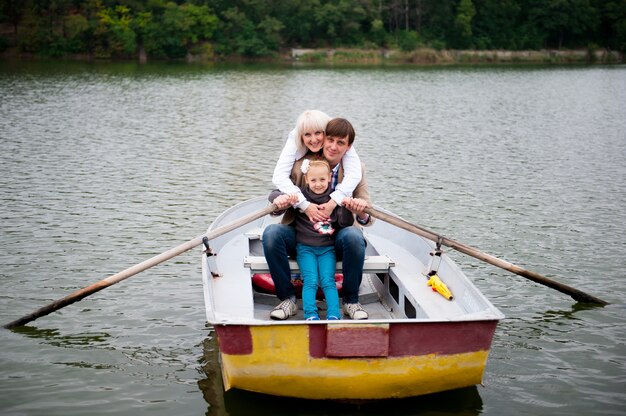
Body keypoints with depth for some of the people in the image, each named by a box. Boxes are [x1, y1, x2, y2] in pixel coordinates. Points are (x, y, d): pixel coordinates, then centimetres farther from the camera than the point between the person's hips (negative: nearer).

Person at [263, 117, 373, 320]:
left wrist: (361, 211, -34)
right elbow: (278, 199, -3)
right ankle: (287, 298, -11)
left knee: (354, 236, -33)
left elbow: (368, 218, -8)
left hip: (336, 240, 0)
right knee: (271, 233, -28)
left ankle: (351, 300, -10)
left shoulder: (355, 170, -3)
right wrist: (280, 202, -30)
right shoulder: (300, 164, -5)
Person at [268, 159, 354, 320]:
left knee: (328, 282, -14)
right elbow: (273, 195, -4)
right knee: (310, 281, -17)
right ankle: (311, 315, -24)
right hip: (305, 247, -1)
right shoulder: (301, 196, -1)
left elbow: (345, 224, 0)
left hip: (327, 248, 1)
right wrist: (286, 197, -27)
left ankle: (333, 316, -22)